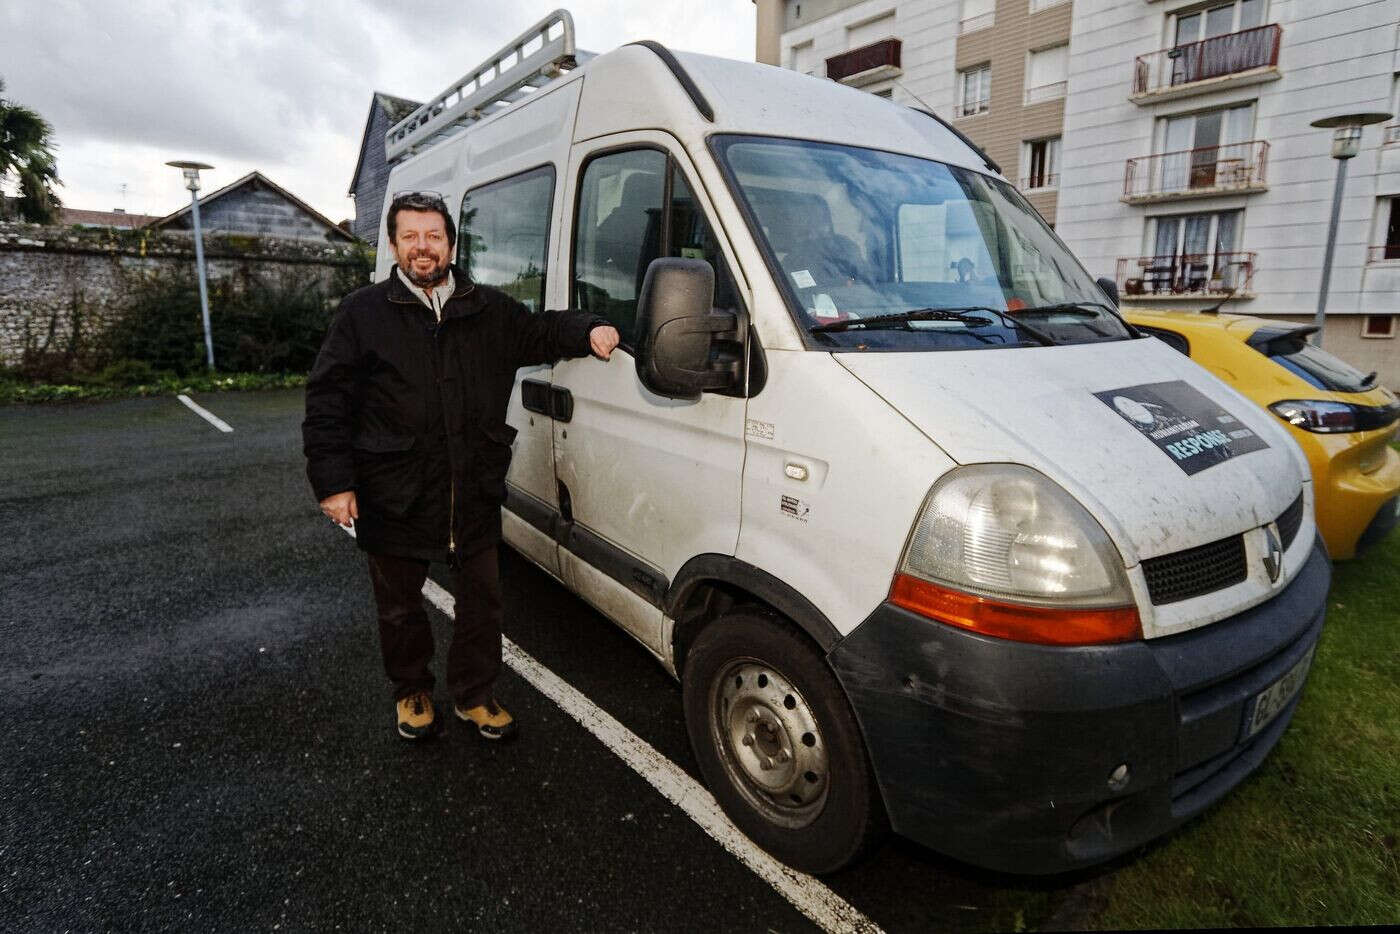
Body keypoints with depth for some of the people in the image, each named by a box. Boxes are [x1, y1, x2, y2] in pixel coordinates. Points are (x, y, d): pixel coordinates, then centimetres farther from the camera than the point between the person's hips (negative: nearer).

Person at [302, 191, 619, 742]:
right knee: (400, 605, 15)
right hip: (394, 495, -2)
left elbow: (540, 332, 20)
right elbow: (326, 403, -2)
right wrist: (333, 482, -8)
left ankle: (474, 695, 32)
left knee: (481, 598, 12)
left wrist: (587, 331, -3)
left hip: (475, 491, 2)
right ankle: (412, 692, 39)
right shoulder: (362, 314, -1)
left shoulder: (491, 310, 7)